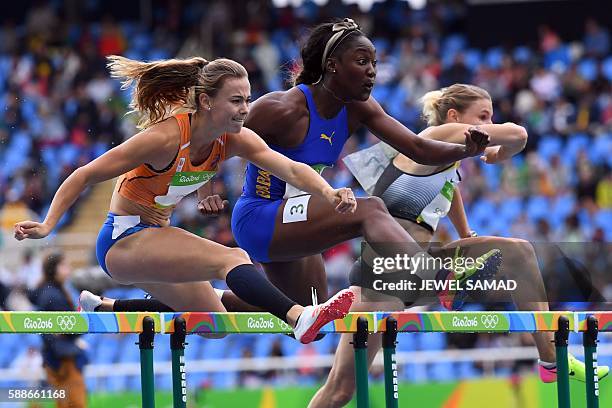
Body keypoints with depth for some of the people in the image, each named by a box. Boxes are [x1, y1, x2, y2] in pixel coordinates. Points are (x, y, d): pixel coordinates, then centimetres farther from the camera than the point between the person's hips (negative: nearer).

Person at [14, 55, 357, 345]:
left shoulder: (234, 141, -6)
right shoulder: (167, 138, -24)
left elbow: (291, 169, -17)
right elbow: (85, 176, -20)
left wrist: (329, 194, -37)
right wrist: (47, 226, -25)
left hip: (158, 236, 9)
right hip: (123, 240, -9)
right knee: (231, 259, -29)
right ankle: (299, 318, -51)